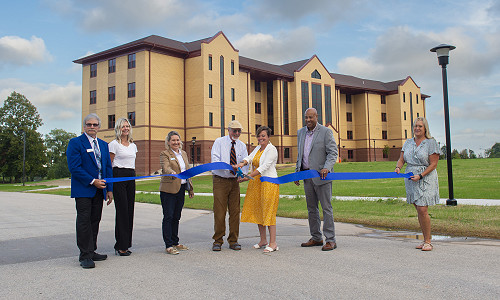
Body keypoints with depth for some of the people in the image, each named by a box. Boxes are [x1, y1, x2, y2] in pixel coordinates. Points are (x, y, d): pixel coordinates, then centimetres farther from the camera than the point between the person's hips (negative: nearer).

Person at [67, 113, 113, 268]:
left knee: (95, 221, 10)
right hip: (83, 190, -6)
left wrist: (109, 189, 9)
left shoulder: (103, 144, 16)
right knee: (84, 221, -5)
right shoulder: (75, 142, -3)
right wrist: (92, 181, -15)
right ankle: (85, 256, 0)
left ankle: (91, 251, 19)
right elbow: (74, 167, -12)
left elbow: (108, 167, 16)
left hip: (99, 189, 6)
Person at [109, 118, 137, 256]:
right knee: (122, 210, -8)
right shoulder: (114, 144, -2)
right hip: (118, 176, -6)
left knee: (130, 210, 4)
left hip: (131, 178, 6)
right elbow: (109, 165, -3)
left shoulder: (133, 145, 17)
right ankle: (121, 246, -2)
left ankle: (126, 243, 11)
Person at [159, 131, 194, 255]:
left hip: (181, 189, 6)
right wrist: (172, 173, -45)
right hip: (169, 190, -6)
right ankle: (168, 246, -2)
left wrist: (190, 188, 17)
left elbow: (187, 171, 20)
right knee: (168, 217, -5)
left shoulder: (184, 153, 16)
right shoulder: (164, 154, -4)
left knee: (176, 217, 12)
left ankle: (175, 242, 21)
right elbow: (166, 167, -23)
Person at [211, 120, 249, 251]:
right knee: (219, 211, -5)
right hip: (220, 180, -3)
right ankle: (217, 241, 7)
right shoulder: (219, 142, -1)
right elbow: (215, 159, -13)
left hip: (234, 181, 4)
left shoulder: (242, 146, 9)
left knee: (235, 211, 4)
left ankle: (233, 240, 15)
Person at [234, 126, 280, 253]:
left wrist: (248, 177, -24)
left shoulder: (272, 150, -10)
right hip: (256, 183, 8)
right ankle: (263, 240, 21)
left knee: (268, 212, -8)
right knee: (257, 211, 10)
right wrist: (242, 163, -21)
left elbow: (264, 167, -19)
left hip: (268, 183, -8)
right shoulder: (257, 148, 17)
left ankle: (273, 243, -2)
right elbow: (250, 158, 2)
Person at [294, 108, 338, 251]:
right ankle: (316, 238, 21)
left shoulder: (326, 132, -6)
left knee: (326, 207, -4)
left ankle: (330, 240, 1)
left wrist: (326, 168, -27)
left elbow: (333, 153, -11)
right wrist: (297, 172, 15)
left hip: (321, 175, -6)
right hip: (307, 175, 6)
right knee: (311, 208, 11)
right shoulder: (300, 132, 13)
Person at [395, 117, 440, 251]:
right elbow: (401, 159, 11)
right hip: (411, 179, 6)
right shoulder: (408, 142, 12)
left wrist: (420, 176, -18)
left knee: (422, 210, -12)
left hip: (426, 180, -5)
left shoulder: (431, 143, -5)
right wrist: (398, 167, -11)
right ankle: (425, 240, 17)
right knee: (419, 211, 8)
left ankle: (428, 242, 0)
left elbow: (433, 164, -9)